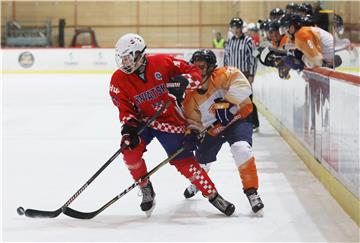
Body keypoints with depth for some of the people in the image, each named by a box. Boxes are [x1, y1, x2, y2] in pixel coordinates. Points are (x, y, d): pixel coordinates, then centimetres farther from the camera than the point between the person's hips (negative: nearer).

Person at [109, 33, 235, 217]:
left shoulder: (162, 63, -17)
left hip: (170, 120, -2)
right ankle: (146, 190, 0)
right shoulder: (119, 79, -12)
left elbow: (193, 71, -10)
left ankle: (212, 195, 11)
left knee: (184, 161, -6)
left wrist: (183, 81, -31)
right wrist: (128, 126, -27)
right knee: (130, 149, -23)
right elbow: (125, 107, -9)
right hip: (142, 121, 2)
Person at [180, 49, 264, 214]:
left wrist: (226, 102, -39)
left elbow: (243, 88, -36)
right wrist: (191, 132, -21)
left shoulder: (224, 75, -23)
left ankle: (251, 192, -24)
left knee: (241, 148, -32)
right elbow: (193, 120, -1)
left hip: (239, 118, -5)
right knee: (201, 159, 17)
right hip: (213, 128, 5)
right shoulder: (190, 95, -8)